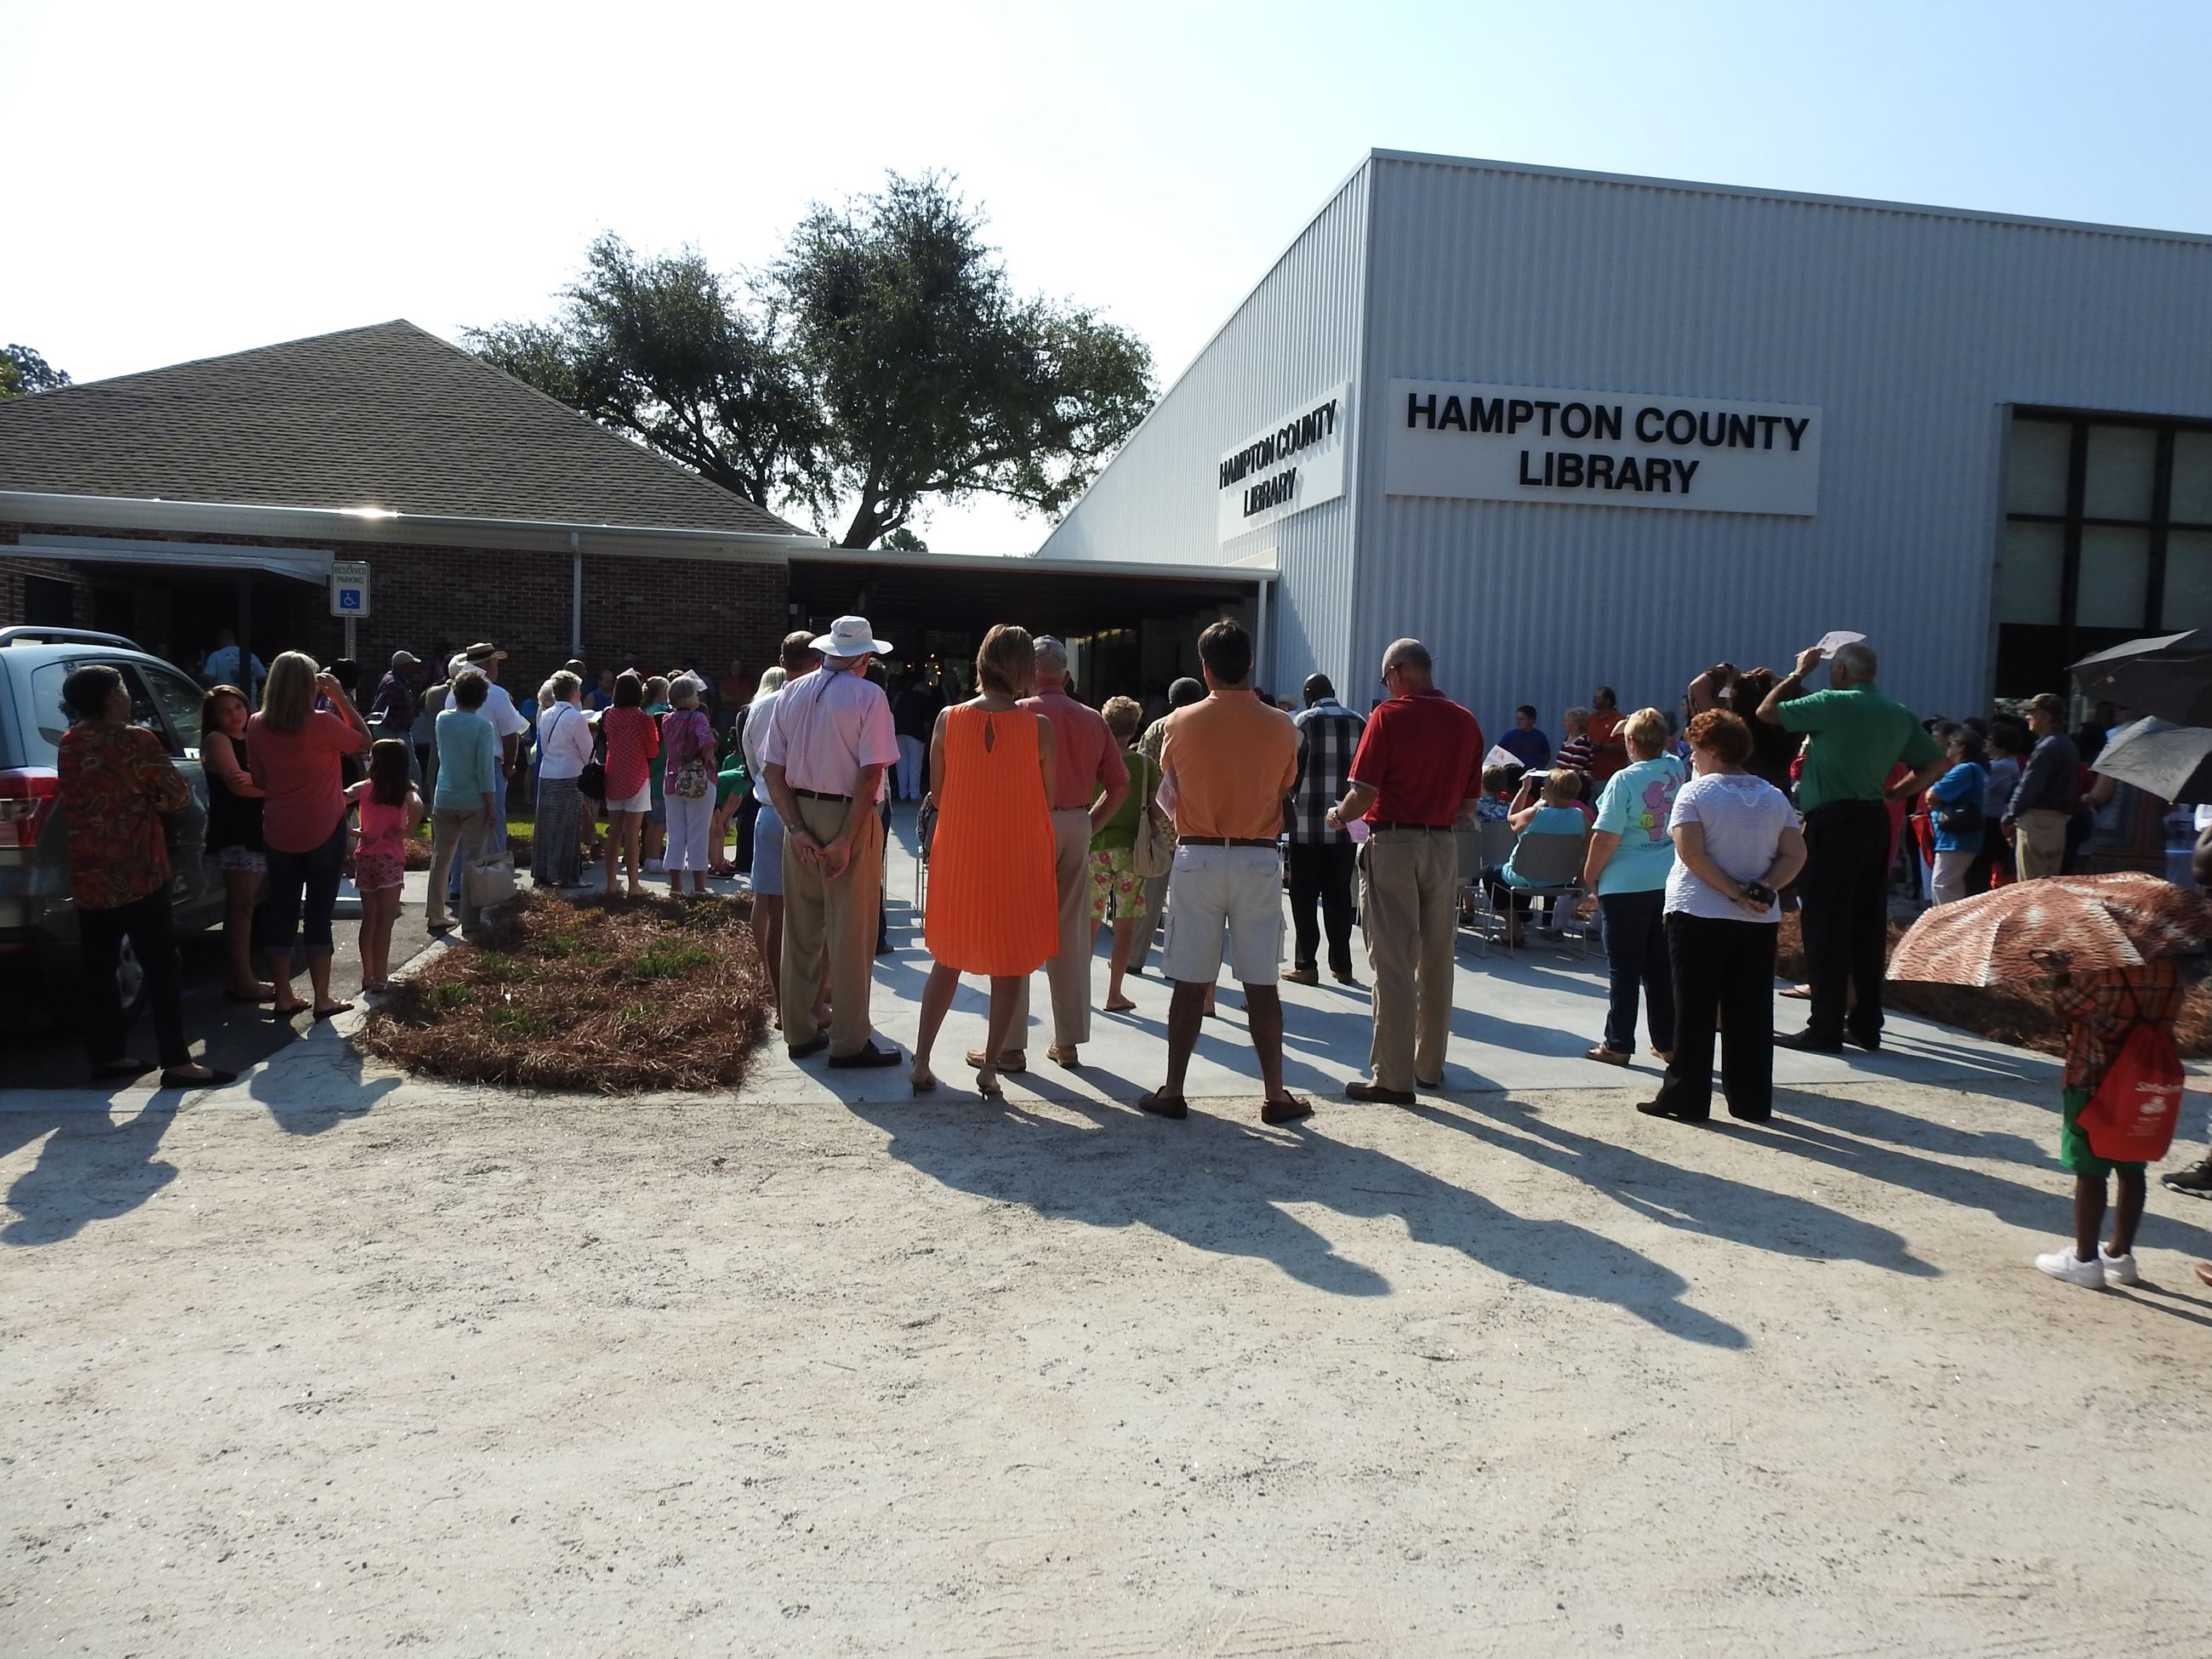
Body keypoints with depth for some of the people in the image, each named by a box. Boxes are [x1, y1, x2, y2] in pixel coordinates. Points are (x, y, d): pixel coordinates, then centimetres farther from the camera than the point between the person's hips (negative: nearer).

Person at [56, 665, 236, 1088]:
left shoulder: (69, 745, 7)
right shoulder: (134, 741, -13)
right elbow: (178, 797, -10)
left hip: (87, 876, 7)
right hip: (137, 873, -7)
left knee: (96, 968, 12)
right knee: (161, 968, -4)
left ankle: (105, 1055, 19)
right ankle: (177, 1062, -4)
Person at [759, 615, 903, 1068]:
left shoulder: (791, 693, 7)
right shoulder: (868, 697, -8)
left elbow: (773, 770, 1)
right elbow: (871, 774, -17)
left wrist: (797, 829, -4)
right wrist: (847, 840, -16)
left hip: (799, 815, 5)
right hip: (850, 819, -5)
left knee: (800, 929, 13)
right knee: (851, 935, 2)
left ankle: (799, 1033, 22)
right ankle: (848, 1042, 7)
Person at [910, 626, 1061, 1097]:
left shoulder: (949, 720, -7)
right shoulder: (1039, 727, -11)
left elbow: (937, 794, 1)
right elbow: (1048, 799, -3)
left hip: (958, 857, 2)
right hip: (1020, 861, -2)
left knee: (947, 962, 16)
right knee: (1010, 967, 10)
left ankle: (921, 1063, 15)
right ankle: (989, 1067, 12)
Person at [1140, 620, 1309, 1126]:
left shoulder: (1181, 723, -3)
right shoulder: (1280, 726, -4)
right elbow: (1285, 786, 10)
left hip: (1197, 859, 0)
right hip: (1259, 860, 0)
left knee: (1190, 983, 5)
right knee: (1261, 985, 5)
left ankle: (1173, 1092, 10)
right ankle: (1275, 1096, 11)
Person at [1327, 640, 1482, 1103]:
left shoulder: (1389, 717, -9)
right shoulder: (1466, 722, 6)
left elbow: (1363, 792, -14)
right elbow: (1469, 804, 9)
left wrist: (1338, 817, 5)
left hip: (1393, 843, -5)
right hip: (1444, 845, 5)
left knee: (1393, 964, -2)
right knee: (1437, 961, 14)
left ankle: (1393, 1077, 0)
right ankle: (1430, 1065, 25)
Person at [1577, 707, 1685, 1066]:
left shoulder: (1624, 780, -16)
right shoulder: (1677, 770, 2)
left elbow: (1606, 838, -17)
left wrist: (1589, 878, -5)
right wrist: (1640, 729, 22)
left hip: (1626, 887, -6)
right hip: (1670, 884, 6)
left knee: (1623, 969, 2)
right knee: (1662, 967, 14)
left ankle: (1618, 1045, 7)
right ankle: (1667, 1042, 20)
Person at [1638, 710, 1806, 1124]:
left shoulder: (1695, 792, -7)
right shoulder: (1774, 797, 9)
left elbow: (1692, 854, -17)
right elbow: (1795, 855, 2)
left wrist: (1735, 893, -13)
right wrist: (1761, 889, -7)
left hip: (1699, 918, -5)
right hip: (1759, 921, 5)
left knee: (1694, 1012, 1)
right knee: (1750, 1013, 9)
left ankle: (1686, 1098, 5)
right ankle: (1752, 1102, 14)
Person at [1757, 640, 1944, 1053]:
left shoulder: (1834, 704, -10)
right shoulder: (1901, 714, 11)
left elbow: (1766, 712, -4)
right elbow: (1935, 765, 17)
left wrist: (1799, 673, 7)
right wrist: (1894, 794, 14)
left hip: (1833, 822, -7)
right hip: (1876, 822, 7)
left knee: (1826, 926, -3)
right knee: (1868, 926, 11)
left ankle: (1826, 1029, -1)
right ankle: (1866, 1024, 18)